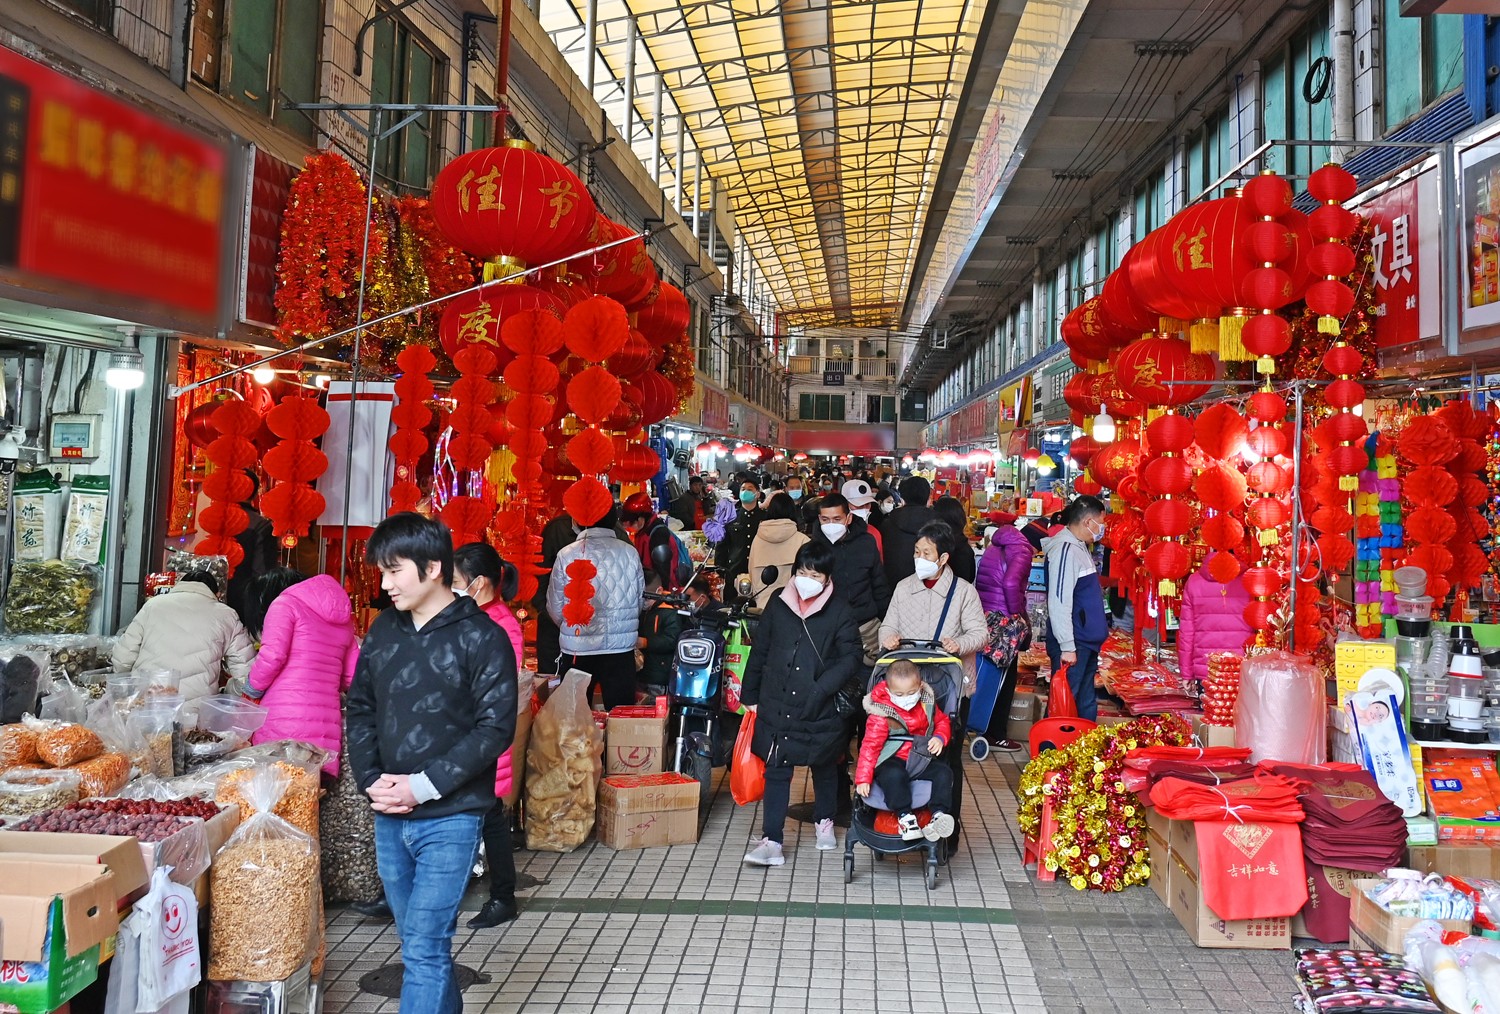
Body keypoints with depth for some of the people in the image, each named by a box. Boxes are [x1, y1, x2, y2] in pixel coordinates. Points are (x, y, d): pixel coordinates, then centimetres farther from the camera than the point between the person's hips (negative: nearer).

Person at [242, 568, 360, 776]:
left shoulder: (284, 603, 5)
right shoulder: (342, 615, 21)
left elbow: (272, 656, -10)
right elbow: (352, 678, 19)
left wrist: (252, 692, 6)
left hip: (285, 716, -5)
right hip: (327, 724, 5)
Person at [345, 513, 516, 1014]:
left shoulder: (482, 637, -11)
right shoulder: (383, 629, 6)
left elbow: (495, 727, -14)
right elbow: (361, 708, 12)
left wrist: (422, 786, -17)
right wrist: (371, 780, -3)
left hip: (449, 818, -6)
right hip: (389, 816, 6)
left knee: (424, 948, -6)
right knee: (420, 941, 17)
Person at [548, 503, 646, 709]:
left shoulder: (567, 555, -7)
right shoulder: (630, 553, -4)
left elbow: (555, 607, 1)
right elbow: (639, 601, 5)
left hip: (577, 648, 0)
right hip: (621, 646, 0)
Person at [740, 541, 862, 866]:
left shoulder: (839, 613, -6)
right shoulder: (778, 607, 3)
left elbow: (851, 657, -6)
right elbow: (759, 653, 9)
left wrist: (821, 687, -16)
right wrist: (750, 696, 10)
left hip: (820, 711, -1)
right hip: (776, 706, 1)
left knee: (824, 766, 17)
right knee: (776, 771, 0)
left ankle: (824, 821, 39)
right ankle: (771, 840, 3)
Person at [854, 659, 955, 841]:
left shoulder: (927, 704, 3)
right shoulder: (881, 714, -12)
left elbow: (943, 721, 20)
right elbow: (870, 745, -13)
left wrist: (940, 738, -5)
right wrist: (863, 778, -20)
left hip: (920, 761, 5)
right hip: (892, 762, -5)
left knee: (944, 772, -19)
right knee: (894, 775, -37)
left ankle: (938, 814, -26)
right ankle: (904, 816, -28)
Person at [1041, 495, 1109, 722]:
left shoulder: (1081, 547, 13)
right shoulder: (1066, 549, -18)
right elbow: (1059, 603, -23)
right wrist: (1067, 647, -22)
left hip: (1087, 643, 10)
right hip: (1073, 645, -10)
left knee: (1086, 705, 16)